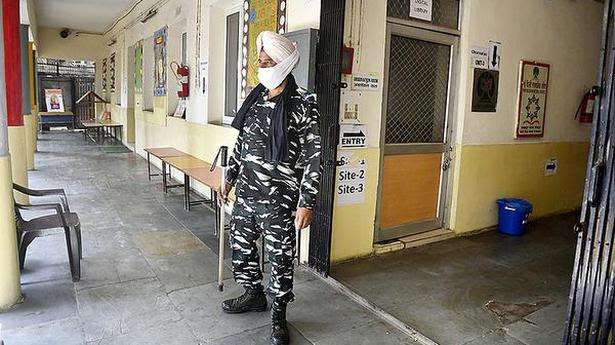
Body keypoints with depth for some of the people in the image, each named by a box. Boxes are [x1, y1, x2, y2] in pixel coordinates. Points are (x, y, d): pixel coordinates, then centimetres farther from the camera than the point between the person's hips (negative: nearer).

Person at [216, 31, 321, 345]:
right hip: (245, 193, 7)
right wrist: (229, 178, 17)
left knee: (280, 258, 6)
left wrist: (307, 203, -16)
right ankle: (254, 295, 42)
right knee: (241, 247, 18)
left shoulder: (302, 106, -11)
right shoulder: (255, 99, 9)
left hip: (278, 200, -6)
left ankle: (279, 315, 27)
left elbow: (313, 157, -13)